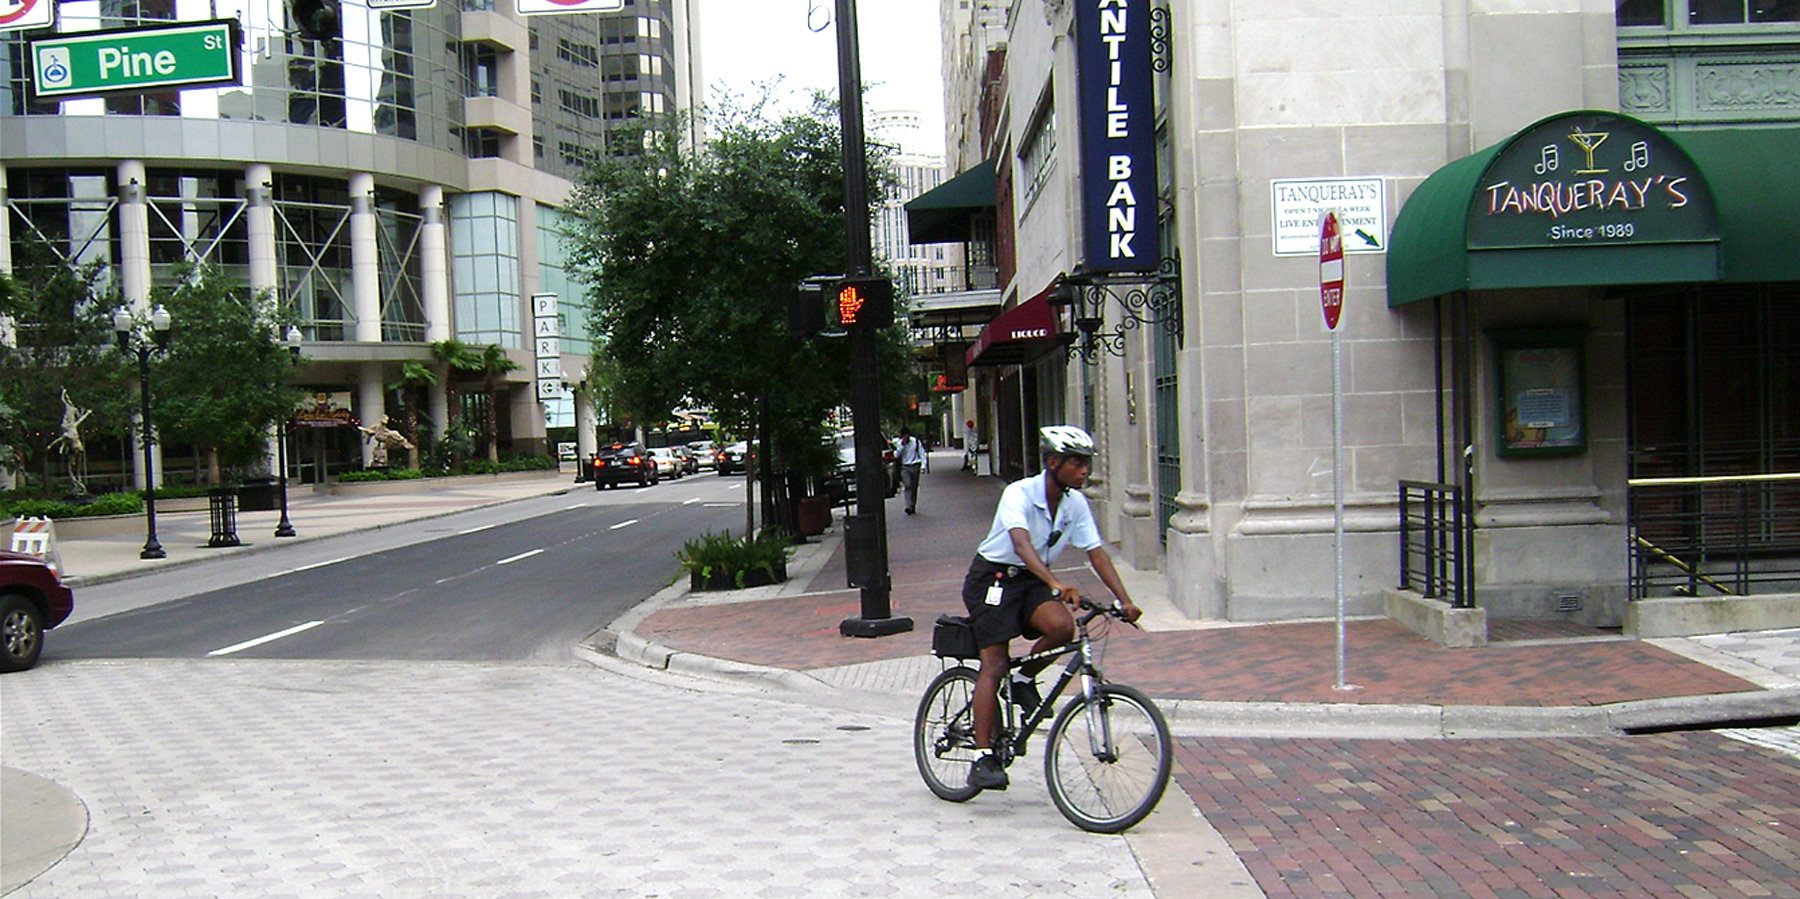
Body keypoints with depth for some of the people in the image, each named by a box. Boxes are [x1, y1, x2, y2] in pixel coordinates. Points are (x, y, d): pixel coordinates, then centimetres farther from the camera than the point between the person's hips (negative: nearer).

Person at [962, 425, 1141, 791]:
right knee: (994, 665, -13)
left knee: (1063, 627, -25)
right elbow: (1022, 544, -38)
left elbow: (1096, 552, -5)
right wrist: (1056, 584, -53)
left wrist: (1124, 600, -17)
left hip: (1031, 581, 5)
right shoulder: (1019, 493, -22)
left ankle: (1024, 680, 3)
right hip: (992, 577, -5)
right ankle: (983, 757, -9)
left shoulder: (1076, 503, -3)